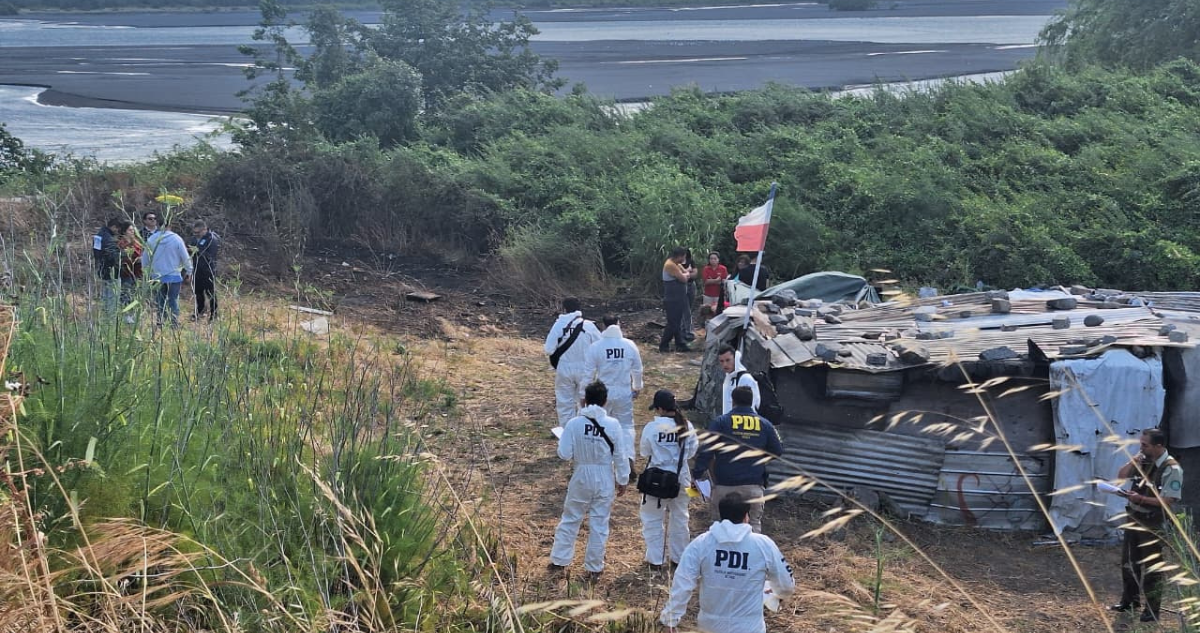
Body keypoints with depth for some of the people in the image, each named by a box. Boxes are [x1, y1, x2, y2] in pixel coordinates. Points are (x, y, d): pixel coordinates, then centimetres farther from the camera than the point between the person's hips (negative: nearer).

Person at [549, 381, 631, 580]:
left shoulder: (574, 424, -14)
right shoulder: (613, 424, -12)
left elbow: (564, 454, -12)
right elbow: (620, 456, -5)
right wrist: (622, 480, 8)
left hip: (581, 477, 0)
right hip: (605, 480, 0)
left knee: (570, 520, 16)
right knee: (599, 524, 11)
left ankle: (558, 561, 23)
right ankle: (594, 568, 19)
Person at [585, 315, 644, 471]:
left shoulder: (596, 347, -11)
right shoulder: (630, 345, -5)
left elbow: (589, 373, -6)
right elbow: (637, 370, 6)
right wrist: (637, 388, 23)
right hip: (624, 392, 1)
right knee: (626, 425, 9)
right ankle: (629, 457, -10)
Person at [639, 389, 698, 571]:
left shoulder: (651, 428, -18)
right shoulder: (687, 426, -8)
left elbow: (645, 452, -5)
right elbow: (692, 452, 1)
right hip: (680, 477, 4)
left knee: (652, 519, 11)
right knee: (679, 518, 19)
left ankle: (655, 559, 13)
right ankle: (678, 557, 28)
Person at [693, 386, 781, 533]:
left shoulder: (721, 422, -4)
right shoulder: (765, 424, 3)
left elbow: (706, 451, -10)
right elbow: (778, 451, 9)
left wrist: (698, 472, -4)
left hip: (725, 484, -1)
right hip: (753, 485, 1)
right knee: (754, 523, 11)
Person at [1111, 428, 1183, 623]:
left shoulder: (1171, 469, -20)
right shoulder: (1143, 460, 2)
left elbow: (1168, 501, -22)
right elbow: (1121, 476, 8)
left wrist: (1141, 499, -27)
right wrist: (1133, 462, -9)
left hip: (1152, 524, -8)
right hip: (1134, 519, 8)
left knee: (1151, 566, 1)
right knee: (1128, 561, 17)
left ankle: (1152, 610, 9)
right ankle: (1129, 600, 31)